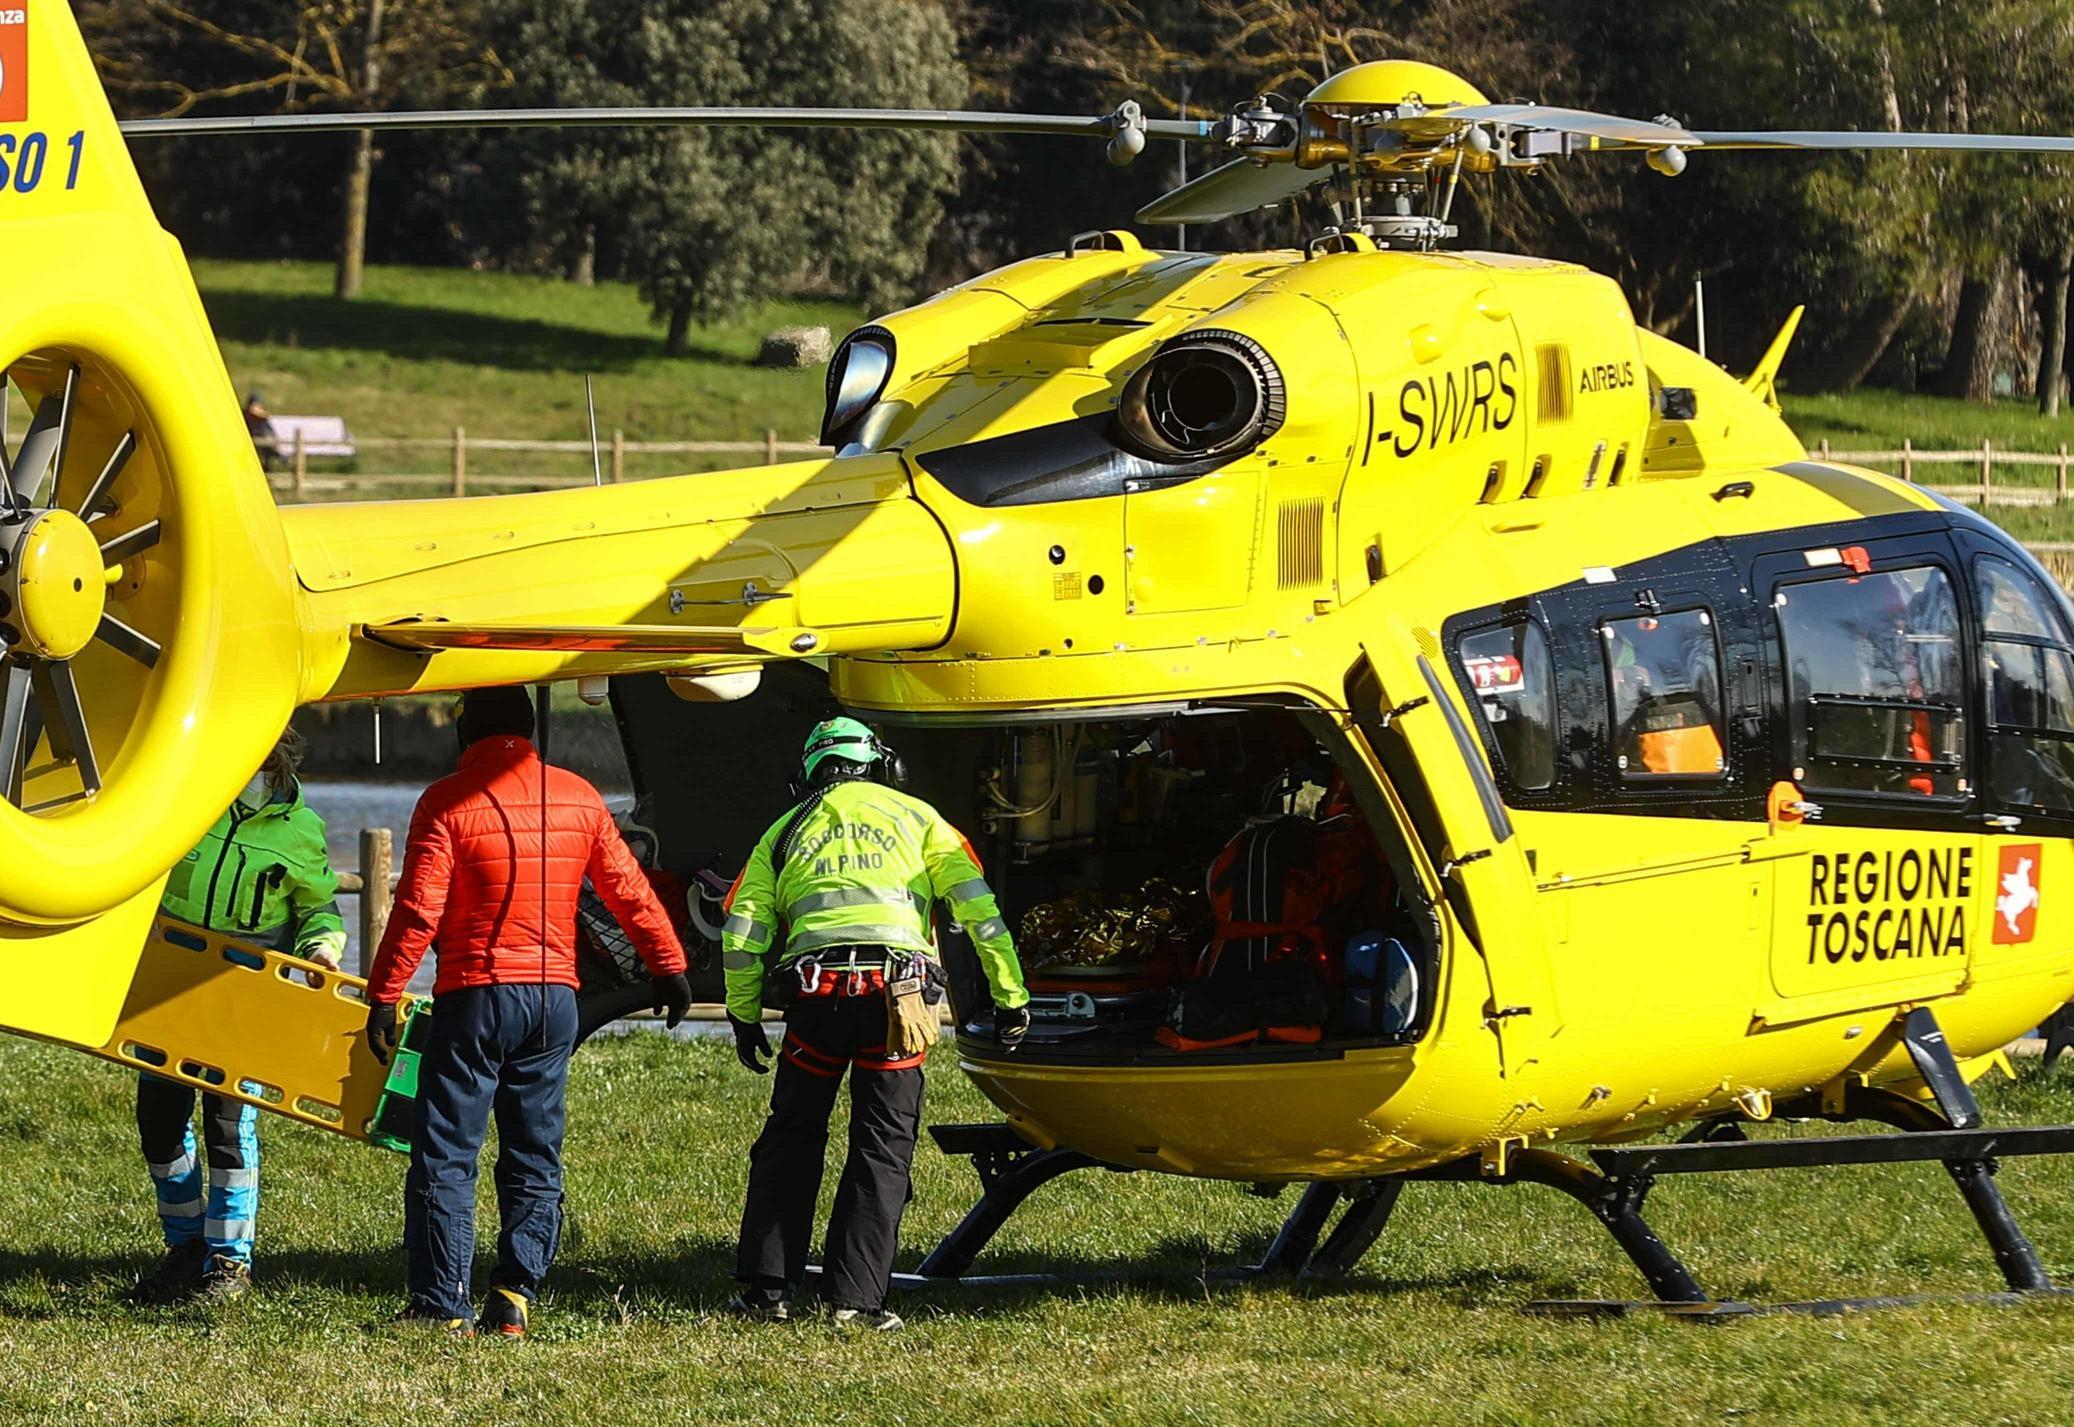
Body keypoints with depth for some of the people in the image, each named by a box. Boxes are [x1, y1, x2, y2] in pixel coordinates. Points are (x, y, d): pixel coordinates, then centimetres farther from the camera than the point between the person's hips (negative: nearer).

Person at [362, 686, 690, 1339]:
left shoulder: (449, 801, -7)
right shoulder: (578, 797, 6)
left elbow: (419, 912, -13)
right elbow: (628, 892, 13)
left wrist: (384, 995, -9)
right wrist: (669, 965, 24)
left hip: (475, 997, -4)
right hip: (555, 998, 4)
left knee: (444, 1157, 1)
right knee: (535, 1161, 11)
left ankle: (441, 1305, -2)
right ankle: (513, 1300, 5)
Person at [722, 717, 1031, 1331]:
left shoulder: (787, 831, 22)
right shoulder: (915, 817, 18)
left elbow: (741, 929, 13)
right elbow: (977, 905, 9)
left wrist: (744, 1015, 20)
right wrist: (1010, 996, 10)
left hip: (816, 991, 1)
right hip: (896, 990, -1)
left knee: (791, 1139, 13)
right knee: (882, 1147, 5)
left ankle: (765, 1290, 10)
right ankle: (855, 1298, 0)